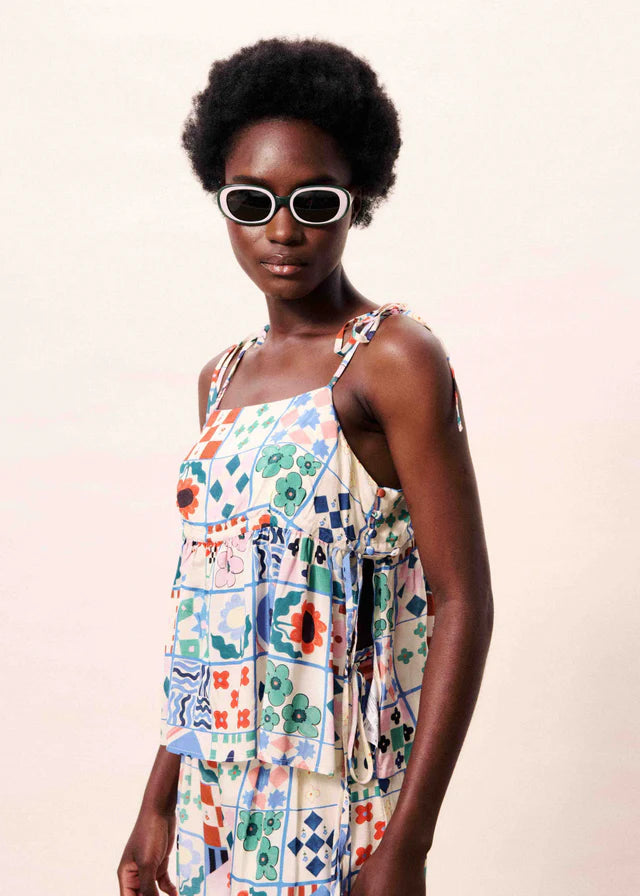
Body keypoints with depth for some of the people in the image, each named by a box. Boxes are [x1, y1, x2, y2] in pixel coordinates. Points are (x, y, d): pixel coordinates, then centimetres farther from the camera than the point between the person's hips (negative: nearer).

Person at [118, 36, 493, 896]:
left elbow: (463, 602, -15)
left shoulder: (395, 356, -11)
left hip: (335, 799, -6)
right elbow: (207, 605, 11)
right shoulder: (223, 376, 8)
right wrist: (160, 798, 13)